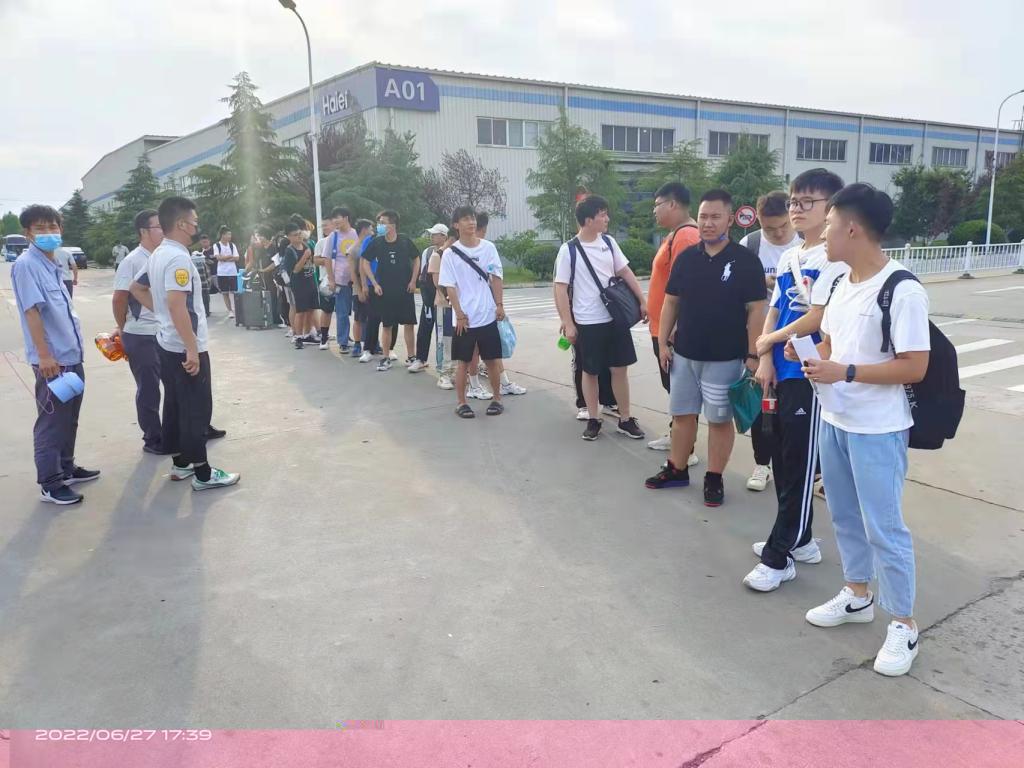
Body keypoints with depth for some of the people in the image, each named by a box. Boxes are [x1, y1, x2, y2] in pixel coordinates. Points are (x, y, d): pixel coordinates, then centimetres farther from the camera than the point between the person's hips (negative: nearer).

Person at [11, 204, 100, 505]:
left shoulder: (52, 265, 14)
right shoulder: (26, 264, -12)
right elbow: (31, 311, -19)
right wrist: (44, 355, -24)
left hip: (72, 356, 9)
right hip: (52, 360, -9)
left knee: (69, 418, 17)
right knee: (52, 421, -1)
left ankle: (66, 468, 31)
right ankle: (50, 483, 8)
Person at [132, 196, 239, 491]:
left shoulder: (157, 254, 10)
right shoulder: (178, 258, -20)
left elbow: (136, 288, 23)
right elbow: (177, 305, -29)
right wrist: (192, 349, -28)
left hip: (167, 343, 10)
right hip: (185, 347, -10)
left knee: (174, 404, 15)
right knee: (196, 409, -3)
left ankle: (180, 463, 25)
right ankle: (202, 473, 4)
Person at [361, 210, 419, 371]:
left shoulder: (405, 241, -6)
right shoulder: (377, 242, -5)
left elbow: (416, 260, 7)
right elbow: (365, 262, 3)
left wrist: (413, 281, -1)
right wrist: (375, 283, -3)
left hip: (405, 290, 0)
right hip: (385, 291, 0)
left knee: (409, 324, 4)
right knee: (387, 325, 5)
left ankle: (410, 357, 15)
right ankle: (386, 358, 14)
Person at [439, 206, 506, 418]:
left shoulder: (488, 247, 3)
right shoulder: (450, 254, -3)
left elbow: (496, 277, 6)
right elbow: (450, 287, -4)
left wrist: (499, 305, -1)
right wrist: (460, 314, -9)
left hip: (488, 315, 2)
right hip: (464, 318, -1)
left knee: (492, 359, 9)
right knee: (464, 361, 5)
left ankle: (497, 398, 23)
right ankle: (461, 402, 16)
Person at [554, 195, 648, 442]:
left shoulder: (608, 242, 4)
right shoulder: (569, 250, -10)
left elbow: (625, 272, 12)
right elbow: (560, 288, -8)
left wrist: (642, 301, 6)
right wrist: (568, 324, -12)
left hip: (615, 317, 4)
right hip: (587, 322, -4)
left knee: (620, 368, 8)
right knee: (590, 372, 8)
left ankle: (625, 419, 20)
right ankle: (593, 420, 23)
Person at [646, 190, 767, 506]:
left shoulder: (745, 260, -8)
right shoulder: (686, 257, 5)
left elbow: (756, 310, -8)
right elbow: (671, 302, 10)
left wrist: (752, 354, -12)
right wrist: (663, 342, 5)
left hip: (725, 357, -4)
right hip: (684, 353, 4)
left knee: (719, 419, 6)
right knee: (682, 414, 14)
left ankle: (714, 479, 19)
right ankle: (676, 469, 29)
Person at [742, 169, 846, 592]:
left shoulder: (834, 258, -12)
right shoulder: (788, 257, 13)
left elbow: (817, 318, -19)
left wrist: (769, 339, -4)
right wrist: (766, 360, -2)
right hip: (784, 371, 8)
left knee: (799, 465, 0)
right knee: (781, 456, 15)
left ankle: (778, 556, 9)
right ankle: (799, 539, 31)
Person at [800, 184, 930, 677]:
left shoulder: (902, 291, -18)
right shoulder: (842, 284, 8)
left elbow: (914, 368, -20)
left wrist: (846, 372, -24)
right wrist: (810, 354, -3)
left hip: (878, 430, -8)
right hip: (834, 421, 8)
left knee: (884, 528, 1)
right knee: (844, 516, 18)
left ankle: (903, 625, 17)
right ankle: (857, 596, 36)